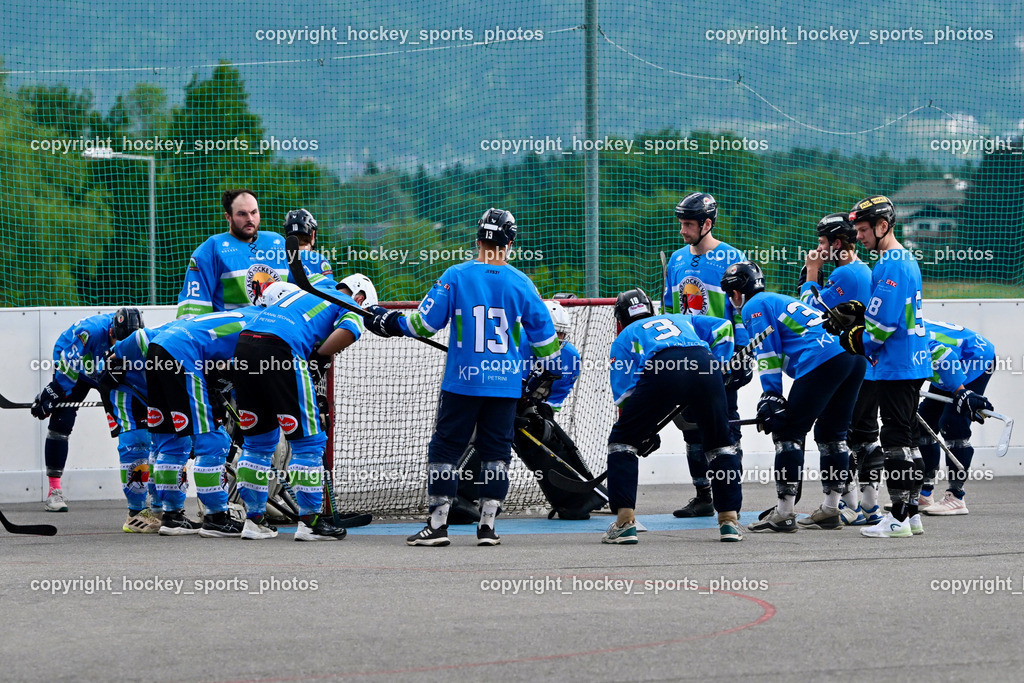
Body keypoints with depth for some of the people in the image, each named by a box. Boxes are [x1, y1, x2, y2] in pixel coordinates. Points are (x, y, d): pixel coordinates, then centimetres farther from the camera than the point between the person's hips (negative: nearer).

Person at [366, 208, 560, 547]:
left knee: (445, 448, 6)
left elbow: (425, 323, -5)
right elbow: (544, 336, 5)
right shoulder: (520, 284, 0)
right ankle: (488, 525, 6)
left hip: (462, 382, -2)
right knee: (496, 451, 10)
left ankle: (437, 524, 2)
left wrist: (391, 322, 13)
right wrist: (549, 372, 22)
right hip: (505, 385, 2)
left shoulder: (455, 276, -6)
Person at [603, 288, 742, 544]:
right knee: (720, 443, 22)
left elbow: (624, 391, 21)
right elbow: (722, 328, 27)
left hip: (661, 370, -3)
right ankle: (729, 520, 18)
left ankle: (625, 522, 4)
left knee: (622, 440, 13)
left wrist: (644, 433, 25)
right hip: (704, 365, 3)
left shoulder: (624, 338, 32)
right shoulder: (681, 320, 42)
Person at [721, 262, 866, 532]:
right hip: (855, 356, 9)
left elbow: (768, 354, -2)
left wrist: (771, 397, -3)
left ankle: (783, 514, -4)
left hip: (823, 361, -9)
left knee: (788, 433, -2)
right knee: (831, 433, 18)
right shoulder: (780, 301, 34)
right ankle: (830, 511, 22)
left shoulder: (754, 307, 8)